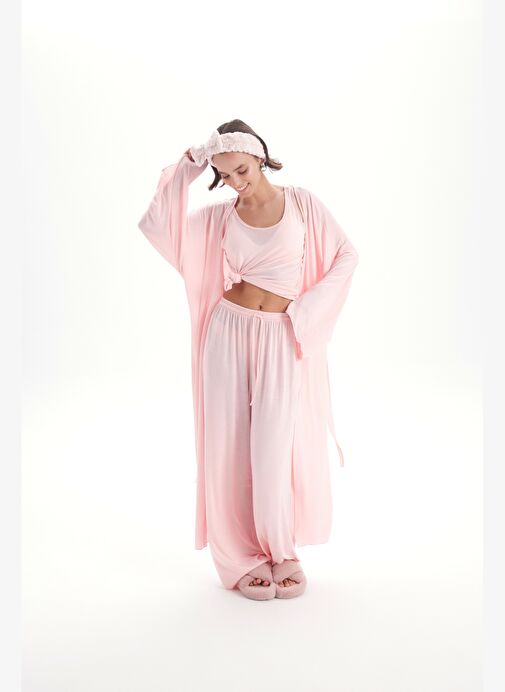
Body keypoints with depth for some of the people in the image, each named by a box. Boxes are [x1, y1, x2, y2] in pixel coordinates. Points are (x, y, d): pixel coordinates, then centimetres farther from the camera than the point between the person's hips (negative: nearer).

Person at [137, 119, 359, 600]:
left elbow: (345, 255, 2)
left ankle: (282, 551, 18)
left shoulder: (301, 202, 3)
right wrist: (186, 167, -4)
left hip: (282, 341, -1)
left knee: (274, 449, -5)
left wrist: (305, 313, -5)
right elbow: (155, 225, -6)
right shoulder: (219, 216, 5)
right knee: (231, 448, 2)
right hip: (229, 334, 2)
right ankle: (245, 558, 17)